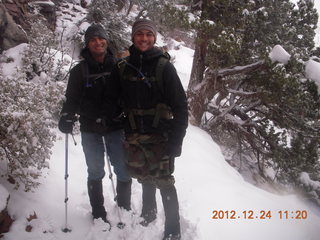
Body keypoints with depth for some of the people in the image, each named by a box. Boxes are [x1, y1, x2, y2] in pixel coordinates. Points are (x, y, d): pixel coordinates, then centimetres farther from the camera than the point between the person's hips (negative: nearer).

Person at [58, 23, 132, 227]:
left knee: (124, 171, 2)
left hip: (116, 126, 0)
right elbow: (72, 98, 3)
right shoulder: (80, 70, 2)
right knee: (95, 172, 9)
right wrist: (67, 117, -13)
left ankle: (125, 210, 23)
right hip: (90, 129, 0)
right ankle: (98, 214, 24)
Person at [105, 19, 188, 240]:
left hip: (160, 135, -3)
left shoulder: (163, 66, -8)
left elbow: (180, 105, -9)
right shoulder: (122, 67, 2)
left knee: (163, 181, -2)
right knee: (145, 177, 17)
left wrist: (176, 140, -14)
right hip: (134, 134, 4)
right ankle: (148, 215, 41)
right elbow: (111, 99, 8)